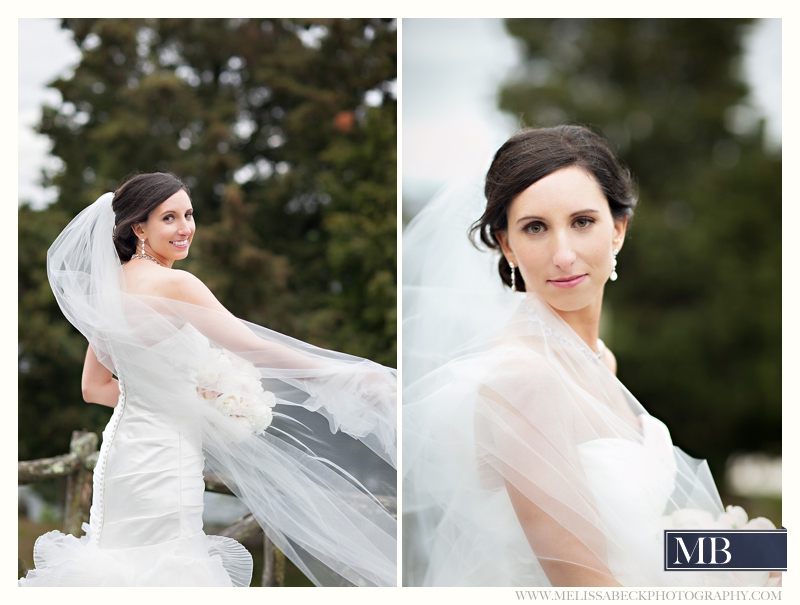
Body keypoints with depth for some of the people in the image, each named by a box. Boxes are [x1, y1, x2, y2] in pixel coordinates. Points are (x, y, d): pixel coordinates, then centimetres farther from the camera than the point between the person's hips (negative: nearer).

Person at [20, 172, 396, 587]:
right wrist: (348, 377, -13)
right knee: (161, 573, -4)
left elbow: (94, 387, 13)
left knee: (125, 571, 12)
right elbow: (257, 350, -18)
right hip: (162, 456, -9)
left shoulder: (112, 285, 8)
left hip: (122, 447, 9)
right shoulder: (172, 284, -17)